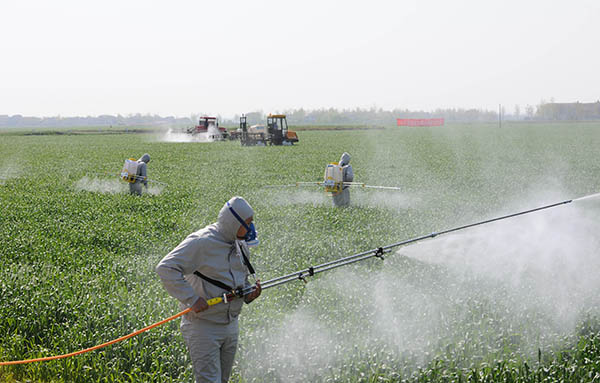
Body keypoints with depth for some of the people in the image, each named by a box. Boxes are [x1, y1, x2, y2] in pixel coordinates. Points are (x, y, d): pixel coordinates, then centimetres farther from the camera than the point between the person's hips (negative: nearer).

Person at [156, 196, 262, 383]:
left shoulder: (241, 245, 10)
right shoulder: (202, 241, -18)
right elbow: (166, 268, -23)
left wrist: (249, 293, 2)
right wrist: (192, 299, -27)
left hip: (230, 325, 8)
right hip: (203, 327, -8)